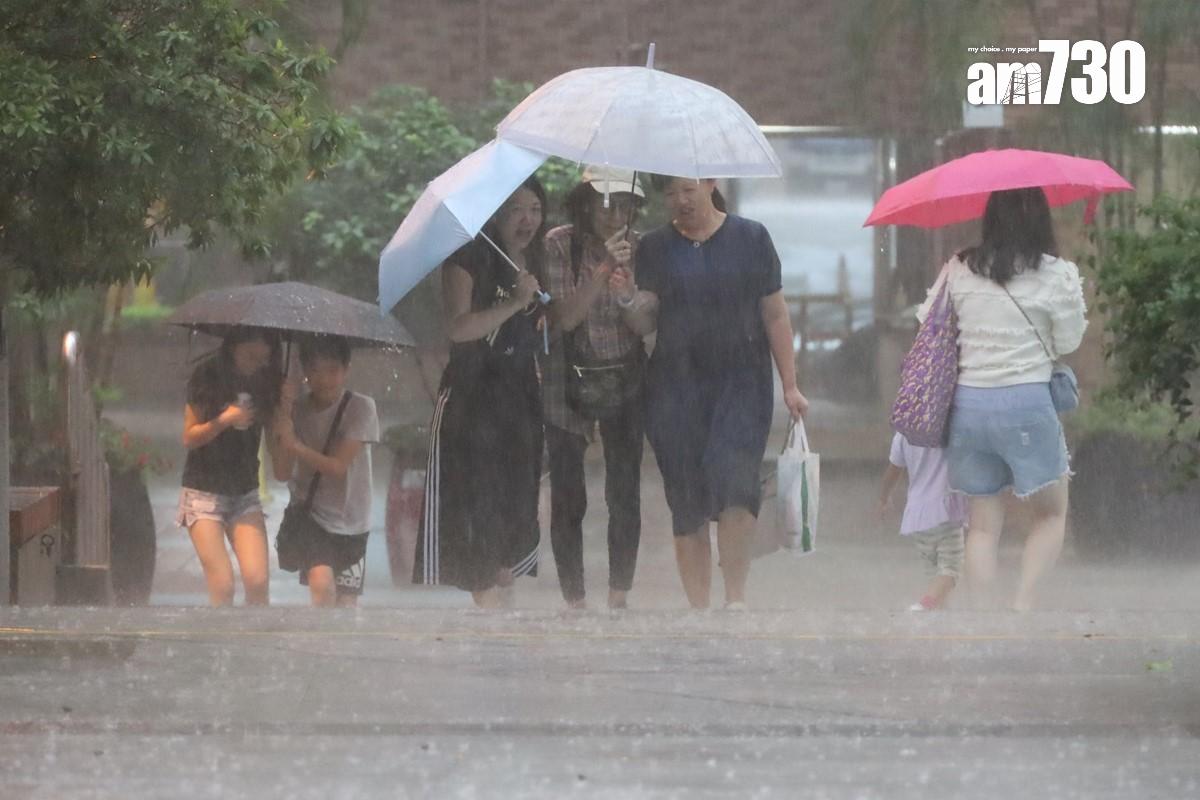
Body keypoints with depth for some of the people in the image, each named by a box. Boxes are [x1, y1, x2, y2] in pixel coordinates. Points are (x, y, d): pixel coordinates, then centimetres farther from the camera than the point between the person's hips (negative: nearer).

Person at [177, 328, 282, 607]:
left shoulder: (266, 380, 2)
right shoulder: (208, 376, -7)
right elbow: (189, 437, -4)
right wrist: (224, 421, -19)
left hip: (245, 491, 3)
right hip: (204, 490, -3)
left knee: (257, 580, -13)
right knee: (222, 586, -12)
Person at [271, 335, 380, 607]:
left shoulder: (361, 408, -10)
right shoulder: (297, 409, -2)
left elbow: (338, 466, -15)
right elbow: (282, 472, -8)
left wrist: (294, 443, -22)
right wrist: (284, 415, -17)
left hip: (350, 521, 0)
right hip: (311, 516, 0)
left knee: (345, 603, 5)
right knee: (322, 584, -24)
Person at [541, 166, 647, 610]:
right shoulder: (559, 245, -7)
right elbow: (563, 317, -14)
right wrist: (603, 270, -24)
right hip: (568, 381, -2)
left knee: (625, 492, -6)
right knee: (568, 498, -3)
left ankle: (619, 597, -1)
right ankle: (574, 599, 3)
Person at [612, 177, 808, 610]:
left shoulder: (750, 238, 6)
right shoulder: (655, 247, 9)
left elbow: (774, 315, 8)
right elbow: (645, 323, 5)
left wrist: (790, 385, 4)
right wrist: (629, 299, -16)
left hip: (741, 383, -2)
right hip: (676, 387, 2)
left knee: (735, 482, -21)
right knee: (686, 502, 0)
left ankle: (735, 597, -13)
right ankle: (699, 611, 5)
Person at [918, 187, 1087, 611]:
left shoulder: (960, 271, 2)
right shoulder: (1055, 275, -8)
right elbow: (1067, 342, 0)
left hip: (969, 403, 4)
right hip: (1027, 401, -4)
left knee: (983, 526, 10)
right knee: (1051, 515, 12)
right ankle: (1022, 607, -6)